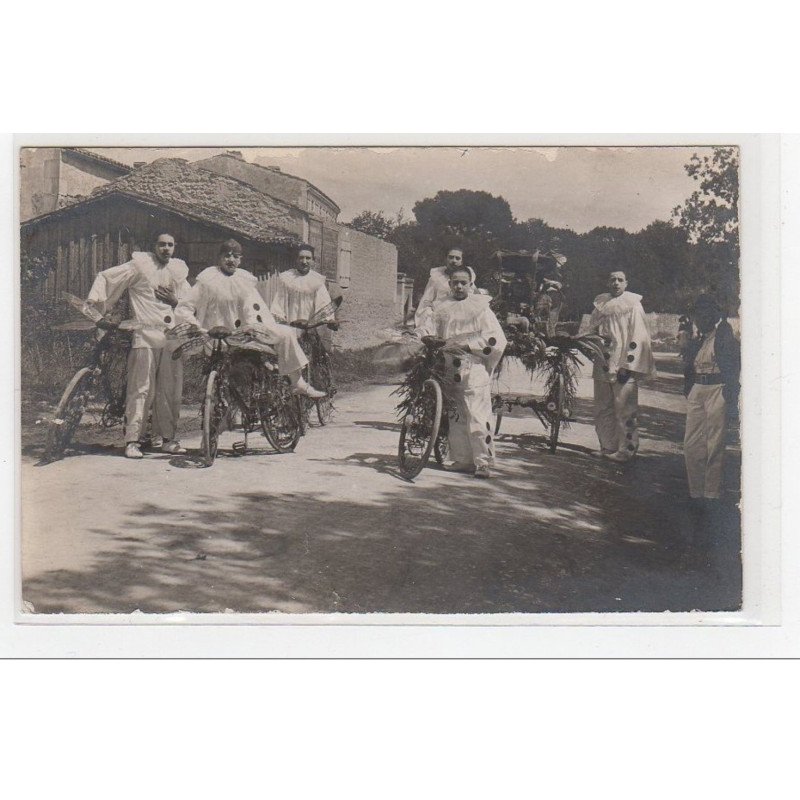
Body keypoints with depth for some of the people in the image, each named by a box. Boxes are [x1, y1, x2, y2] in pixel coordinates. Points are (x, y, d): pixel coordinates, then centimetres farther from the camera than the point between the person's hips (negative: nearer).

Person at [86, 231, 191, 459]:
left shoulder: (178, 270, 18)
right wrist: (94, 303, -6)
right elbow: (105, 277, 5)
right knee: (141, 389, -9)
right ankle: (133, 440, -6)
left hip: (172, 337, 5)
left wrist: (175, 300, 3)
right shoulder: (139, 265, 3)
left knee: (171, 389, 6)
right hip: (145, 335, -5)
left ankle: (168, 438, 15)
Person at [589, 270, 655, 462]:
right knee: (602, 408, 8)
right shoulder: (600, 305, 13)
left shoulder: (633, 305, -2)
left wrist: (628, 365, -14)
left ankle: (626, 449, 2)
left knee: (624, 409, -6)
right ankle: (608, 446, 19)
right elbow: (591, 331, 23)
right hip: (603, 365, 6)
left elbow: (638, 338, -8)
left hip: (623, 366, -6)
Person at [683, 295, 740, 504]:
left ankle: (712, 493, 9)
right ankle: (696, 492, 15)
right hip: (697, 392, 7)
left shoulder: (724, 338, -7)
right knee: (691, 444, 5)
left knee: (714, 444, 0)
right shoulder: (696, 342, 14)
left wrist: (731, 402, -16)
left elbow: (733, 369, -11)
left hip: (717, 391, -7)